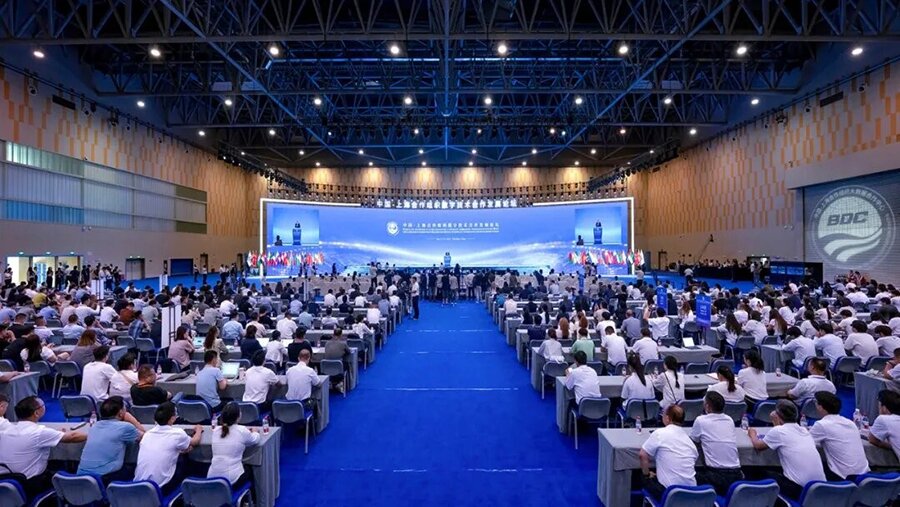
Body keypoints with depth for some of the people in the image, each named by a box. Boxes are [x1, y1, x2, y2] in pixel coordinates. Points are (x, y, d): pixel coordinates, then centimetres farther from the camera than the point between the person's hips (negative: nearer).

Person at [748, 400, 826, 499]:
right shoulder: (804, 430, 9)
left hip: (799, 489, -6)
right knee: (779, 474, 29)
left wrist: (752, 434, 26)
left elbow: (758, 446, 8)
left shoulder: (777, 431, -8)